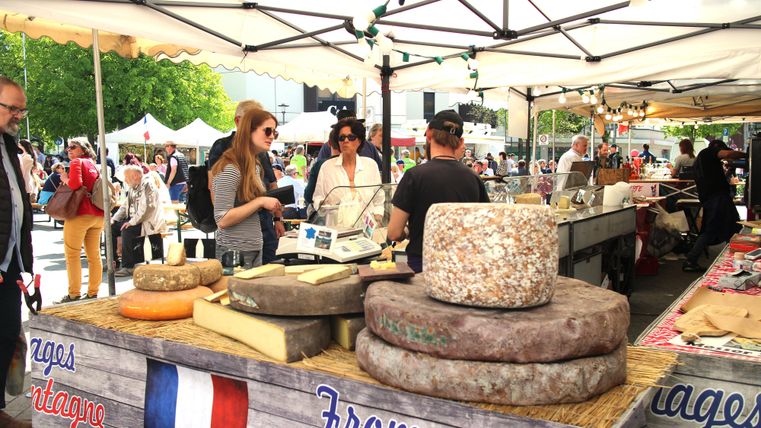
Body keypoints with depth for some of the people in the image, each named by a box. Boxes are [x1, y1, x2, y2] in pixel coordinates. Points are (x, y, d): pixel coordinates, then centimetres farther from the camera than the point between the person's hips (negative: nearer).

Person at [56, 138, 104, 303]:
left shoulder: (76, 162, -4)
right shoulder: (93, 164, 18)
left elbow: (75, 184, -17)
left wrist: (65, 179, 0)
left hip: (80, 214, -7)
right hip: (97, 215, 7)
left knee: (72, 254, -1)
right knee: (94, 255, 8)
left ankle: (74, 294, -3)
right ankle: (93, 293, 12)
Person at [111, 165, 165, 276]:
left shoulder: (147, 185, -14)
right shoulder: (132, 188, 14)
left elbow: (146, 207, -25)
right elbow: (125, 206, 19)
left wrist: (132, 222, -26)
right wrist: (114, 218, 5)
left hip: (147, 222, -10)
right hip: (133, 220, 10)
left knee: (127, 231, -31)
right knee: (111, 228, 0)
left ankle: (128, 267, -25)